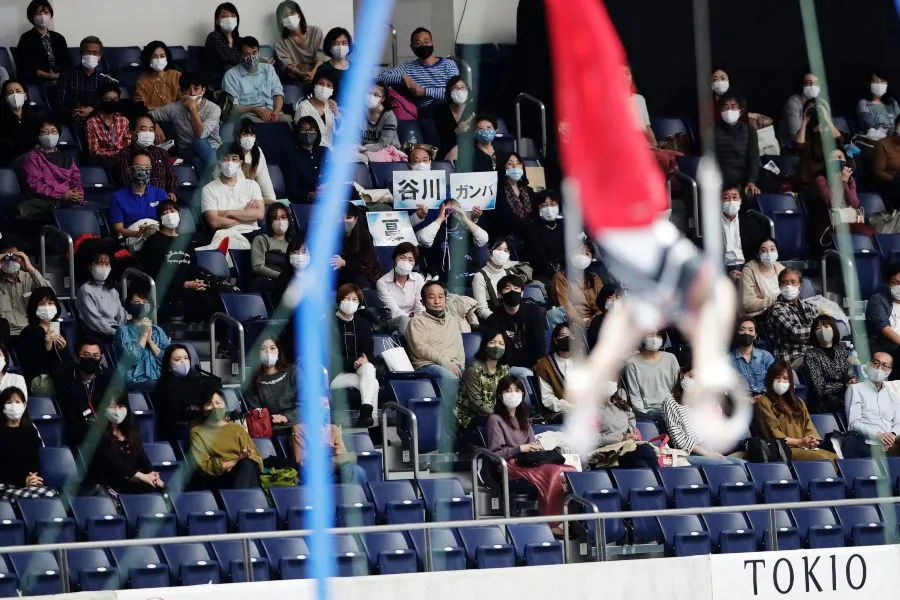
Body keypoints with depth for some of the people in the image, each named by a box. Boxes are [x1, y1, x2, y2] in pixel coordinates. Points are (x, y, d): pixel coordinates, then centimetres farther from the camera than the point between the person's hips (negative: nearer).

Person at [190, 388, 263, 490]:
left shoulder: (237, 429, 20)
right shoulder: (197, 432, 10)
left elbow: (257, 459, 11)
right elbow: (204, 467, -3)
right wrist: (237, 461, -10)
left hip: (241, 477, 3)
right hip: (216, 480, -3)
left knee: (247, 465, -32)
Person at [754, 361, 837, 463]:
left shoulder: (798, 403, 29)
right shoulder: (763, 403, 6)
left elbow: (809, 427, 18)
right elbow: (773, 434, -4)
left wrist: (812, 441, -6)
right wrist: (799, 442, -14)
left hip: (805, 448, 6)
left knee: (833, 458, -25)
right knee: (822, 459, -32)